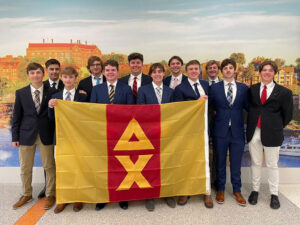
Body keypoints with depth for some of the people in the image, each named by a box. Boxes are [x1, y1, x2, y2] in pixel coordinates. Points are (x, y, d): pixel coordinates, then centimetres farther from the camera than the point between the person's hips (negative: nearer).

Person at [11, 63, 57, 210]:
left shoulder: (52, 92, 0)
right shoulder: (21, 93, 5)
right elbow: (16, 116, 6)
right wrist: (15, 137, 2)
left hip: (46, 135, -1)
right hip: (26, 135, 2)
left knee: (49, 166, 5)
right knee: (25, 168, 12)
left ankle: (50, 195, 23)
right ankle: (26, 195, 32)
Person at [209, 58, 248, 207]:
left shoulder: (243, 88, 5)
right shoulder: (214, 88, 2)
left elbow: (249, 107, 5)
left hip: (237, 131, 1)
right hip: (220, 131, -1)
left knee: (236, 163, 11)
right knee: (220, 162, 12)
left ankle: (237, 190, 31)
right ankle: (220, 190, 31)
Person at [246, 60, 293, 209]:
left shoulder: (284, 92, -2)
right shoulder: (252, 89, 5)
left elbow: (287, 115, 4)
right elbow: (250, 108, 9)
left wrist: (276, 127, 5)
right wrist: (251, 126, 2)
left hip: (271, 134, -2)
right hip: (254, 132, 2)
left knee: (272, 165, 9)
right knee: (255, 163, 13)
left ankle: (274, 194, 26)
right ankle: (255, 190, 29)